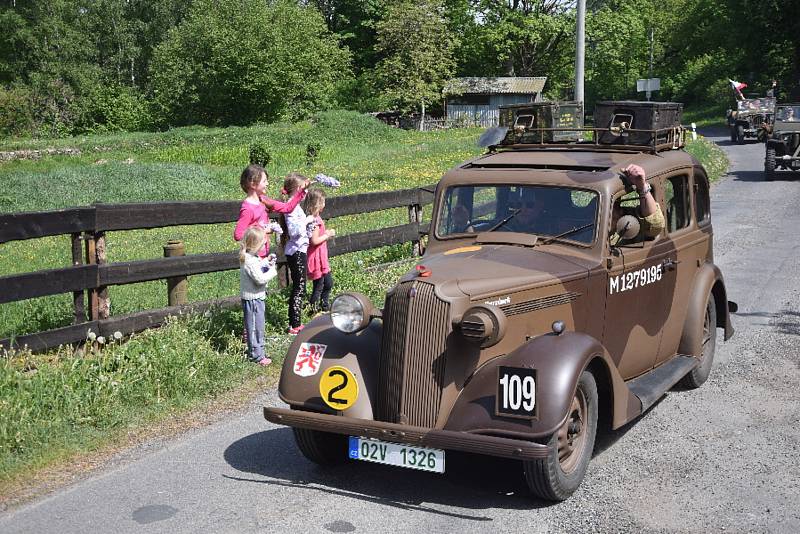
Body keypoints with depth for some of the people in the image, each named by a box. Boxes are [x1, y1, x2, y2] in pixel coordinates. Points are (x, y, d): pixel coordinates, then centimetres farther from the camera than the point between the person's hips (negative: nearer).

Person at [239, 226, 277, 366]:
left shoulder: (249, 257, 7)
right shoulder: (250, 261, -24)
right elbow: (260, 279, -26)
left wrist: (266, 261, 8)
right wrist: (272, 270, -15)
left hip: (255, 298, 10)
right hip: (253, 298, -10)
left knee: (258, 327, 19)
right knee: (255, 327, -1)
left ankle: (257, 351, 29)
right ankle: (257, 355, 6)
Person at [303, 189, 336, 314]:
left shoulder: (315, 218, 8)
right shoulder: (315, 220, -22)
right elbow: (314, 240, -25)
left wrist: (326, 233, 10)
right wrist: (327, 235, -15)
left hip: (321, 257, 10)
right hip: (316, 257, -10)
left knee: (328, 283, 19)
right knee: (318, 286, 1)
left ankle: (324, 306, 31)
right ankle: (313, 310, 10)